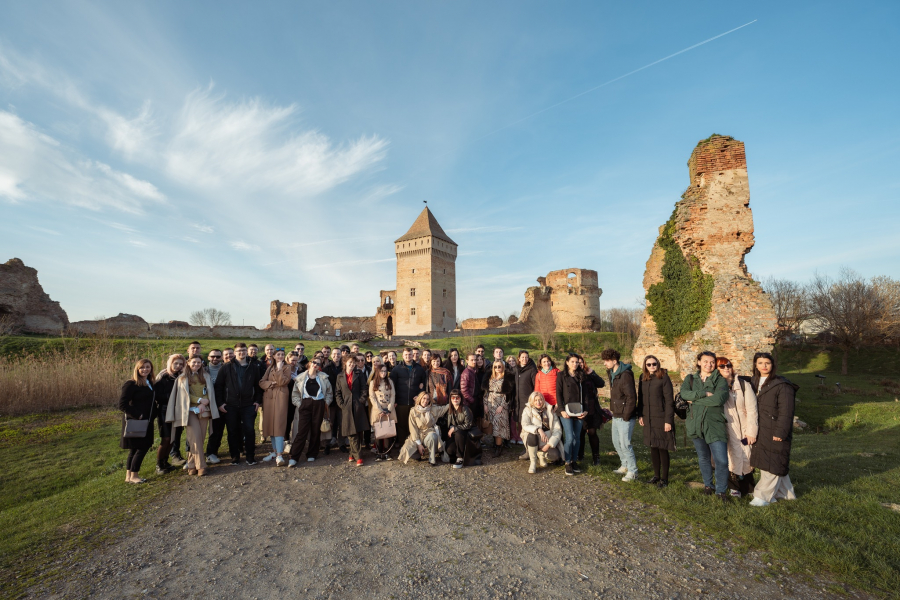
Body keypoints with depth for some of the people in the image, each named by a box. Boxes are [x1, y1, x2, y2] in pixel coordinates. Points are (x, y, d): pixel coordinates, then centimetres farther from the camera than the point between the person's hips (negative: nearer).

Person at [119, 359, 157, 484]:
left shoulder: (149, 384, 10)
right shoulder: (131, 384, -13)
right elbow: (122, 405, -17)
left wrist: (153, 414, 7)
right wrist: (137, 416, -19)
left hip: (146, 422, 8)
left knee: (134, 449, 14)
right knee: (142, 448, -4)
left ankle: (129, 476, 24)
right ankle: (133, 476, 9)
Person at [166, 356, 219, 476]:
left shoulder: (206, 376, 13)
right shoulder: (182, 378, 7)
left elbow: (210, 392, 8)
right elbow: (184, 394, -1)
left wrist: (204, 403, -10)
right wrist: (200, 400, -12)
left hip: (204, 410, 3)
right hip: (190, 410, -3)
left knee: (201, 438, 1)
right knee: (195, 438, -10)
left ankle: (192, 465, 13)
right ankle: (200, 466, -7)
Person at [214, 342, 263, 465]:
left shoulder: (254, 367, 4)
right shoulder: (227, 368, 3)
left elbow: (258, 385, 7)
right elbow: (218, 386, 3)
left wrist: (257, 401, 1)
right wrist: (220, 402, -3)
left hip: (248, 405, 0)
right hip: (230, 406, 0)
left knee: (249, 430, -1)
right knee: (233, 431, 8)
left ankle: (250, 456, 11)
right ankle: (235, 456, 22)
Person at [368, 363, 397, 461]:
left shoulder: (390, 382, 10)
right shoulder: (373, 383, 3)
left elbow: (392, 396, 6)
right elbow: (372, 397, -2)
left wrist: (389, 409, -5)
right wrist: (379, 410, -9)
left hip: (389, 411, 2)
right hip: (377, 411, -2)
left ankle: (386, 453, 5)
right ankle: (378, 454, 6)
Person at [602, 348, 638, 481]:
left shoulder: (625, 375, -20)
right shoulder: (611, 373, 9)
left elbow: (631, 397, -22)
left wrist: (626, 416, -19)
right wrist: (613, 409, 11)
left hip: (624, 417, -10)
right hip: (616, 415, 10)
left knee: (625, 444, -2)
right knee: (616, 442, 19)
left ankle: (633, 471, 13)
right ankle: (625, 466, 35)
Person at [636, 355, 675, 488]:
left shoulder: (664, 378, -10)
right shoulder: (643, 378, 6)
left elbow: (669, 401, -11)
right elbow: (640, 397, 11)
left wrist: (668, 420, -14)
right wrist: (640, 415, 6)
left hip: (661, 419, -5)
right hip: (648, 419, 5)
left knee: (662, 448, 3)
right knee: (653, 447, 13)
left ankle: (664, 478, 17)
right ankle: (656, 475, 27)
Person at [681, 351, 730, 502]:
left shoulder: (720, 380, 0)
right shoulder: (691, 378, 9)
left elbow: (719, 399, -18)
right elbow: (684, 393, -11)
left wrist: (695, 399, -12)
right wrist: (705, 394, -19)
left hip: (715, 424, -3)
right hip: (696, 424, 3)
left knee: (722, 460, -7)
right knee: (703, 458, 17)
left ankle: (721, 490, 14)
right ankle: (707, 485, 36)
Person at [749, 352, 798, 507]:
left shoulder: (782, 385, -10)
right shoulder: (753, 382, 11)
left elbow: (786, 412, -13)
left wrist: (780, 432, -17)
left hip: (774, 432, -7)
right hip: (759, 431, 7)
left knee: (771, 465, -1)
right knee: (776, 465, 16)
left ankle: (763, 496, 3)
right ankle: (785, 493, 29)